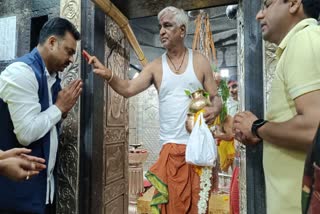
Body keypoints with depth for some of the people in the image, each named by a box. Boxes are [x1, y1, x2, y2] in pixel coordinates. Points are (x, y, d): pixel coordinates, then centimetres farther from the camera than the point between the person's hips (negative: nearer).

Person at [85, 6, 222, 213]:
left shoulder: (200, 61, 2)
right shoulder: (156, 66, 4)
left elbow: (216, 98, 4)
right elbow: (129, 89, -7)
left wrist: (214, 109, -18)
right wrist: (108, 75, -25)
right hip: (171, 146, 1)